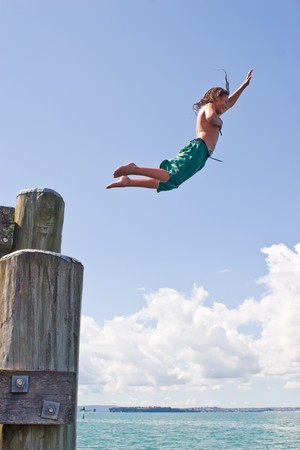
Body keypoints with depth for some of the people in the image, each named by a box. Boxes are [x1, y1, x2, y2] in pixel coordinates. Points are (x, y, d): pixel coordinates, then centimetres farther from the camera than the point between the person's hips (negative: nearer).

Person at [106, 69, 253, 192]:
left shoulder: (207, 110, 36)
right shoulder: (209, 105, 10)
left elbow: (230, 103, 49)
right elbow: (211, 117, -16)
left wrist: (245, 84, 53)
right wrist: (219, 121, 6)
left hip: (198, 150, 9)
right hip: (198, 148, -9)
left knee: (166, 182, -2)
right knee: (170, 177, -26)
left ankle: (127, 181, -7)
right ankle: (134, 169, -28)